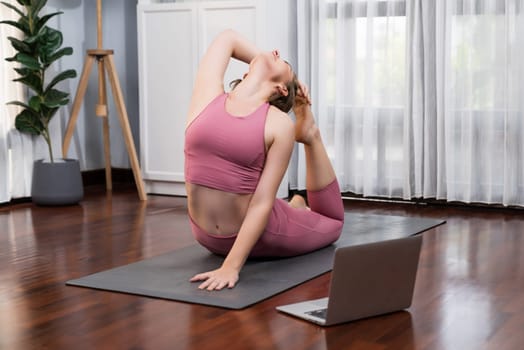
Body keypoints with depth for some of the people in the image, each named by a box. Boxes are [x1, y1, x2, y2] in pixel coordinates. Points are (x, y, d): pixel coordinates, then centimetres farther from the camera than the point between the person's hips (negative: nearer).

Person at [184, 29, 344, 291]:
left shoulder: (280, 124, -16)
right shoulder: (209, 97, -7)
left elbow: (262, 202, -19)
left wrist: (231, 266, -28)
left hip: (257, 231, -3)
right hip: (208, 237, 3)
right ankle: (296, 206, 53)